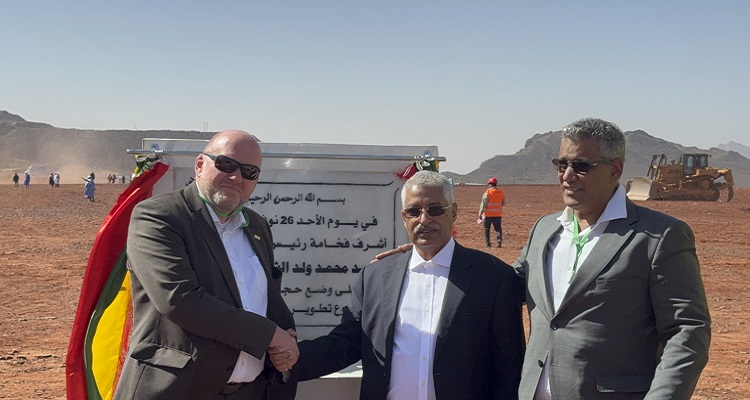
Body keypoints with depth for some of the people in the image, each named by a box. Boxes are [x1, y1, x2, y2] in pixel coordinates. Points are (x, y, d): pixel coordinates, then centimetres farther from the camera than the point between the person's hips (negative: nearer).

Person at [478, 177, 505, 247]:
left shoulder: (487, 193, -10)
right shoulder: (501, 193, 4)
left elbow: (483, 204, -12)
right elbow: (503, 203, 15)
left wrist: (480, 214, -10)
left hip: (488, 214, -3)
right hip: (498, 214, 3)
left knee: (487, 229, 9)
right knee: (498, 228, 7)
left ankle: (487, 243, 10)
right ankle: (499, 238, -19)